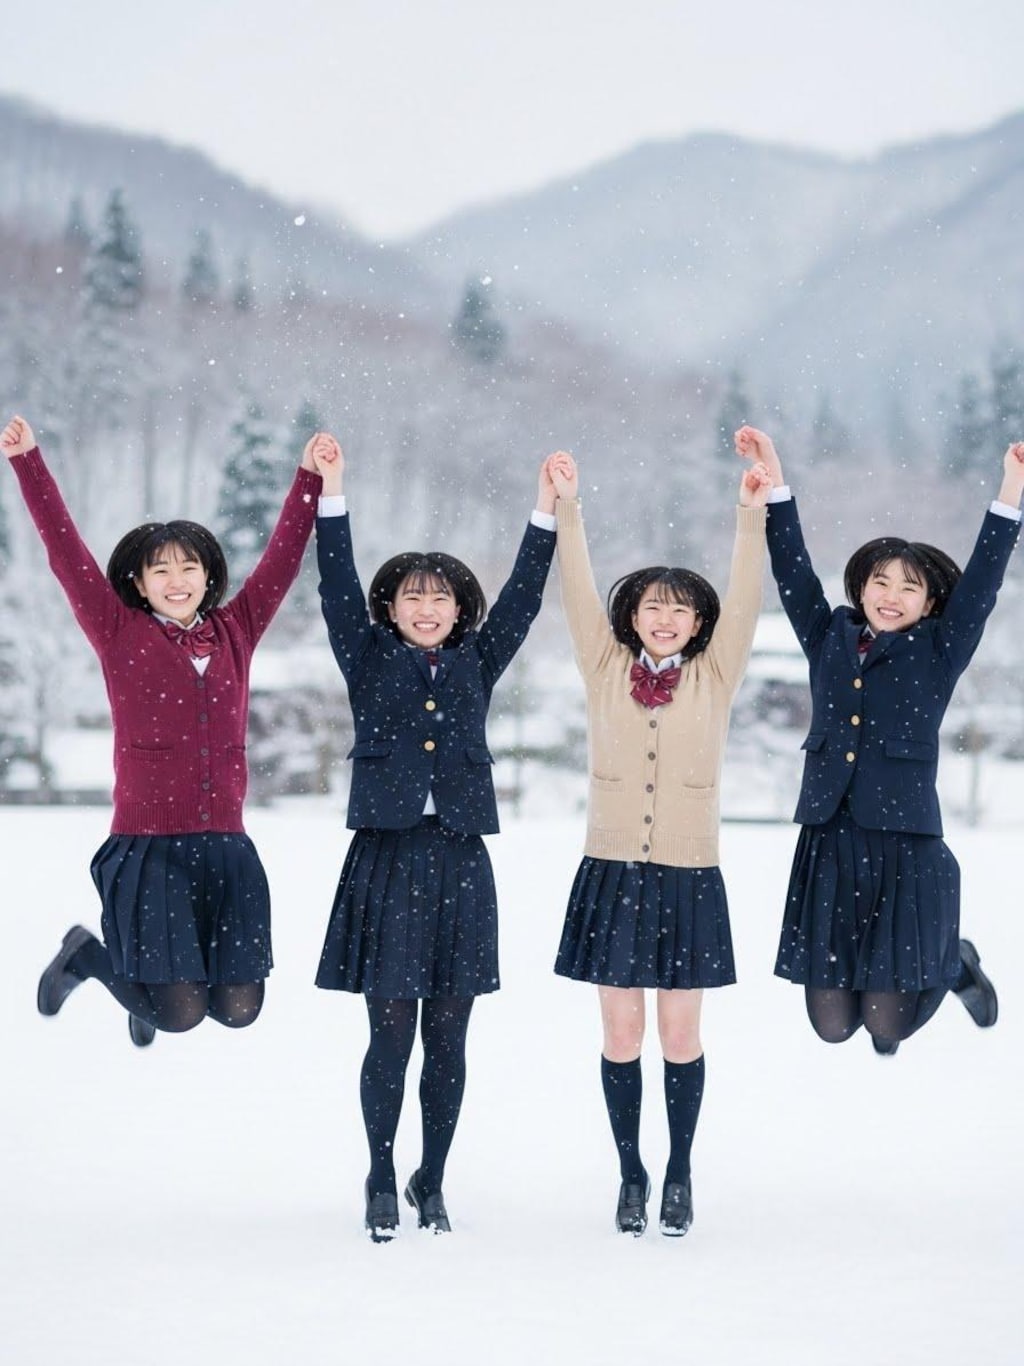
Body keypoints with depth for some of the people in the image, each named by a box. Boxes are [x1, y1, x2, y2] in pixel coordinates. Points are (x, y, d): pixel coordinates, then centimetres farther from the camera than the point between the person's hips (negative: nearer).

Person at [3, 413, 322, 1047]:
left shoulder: (235, 633, 10)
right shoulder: (121, 635, 2)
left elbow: (284, 556, 14)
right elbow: (67, 551, -2)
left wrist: (311, 479, 8)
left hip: (225, 850, 4)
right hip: (148, 850, -4)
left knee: (239, 1008, -1)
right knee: (180, 1014, -9)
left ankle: (173, 976, 32)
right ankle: (88, 955, 19)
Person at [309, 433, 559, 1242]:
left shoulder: (477, 664, 12)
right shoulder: (370, 660, 7)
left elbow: (522, 598, 8)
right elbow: (339, 587, -2)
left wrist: (547, 508, 2)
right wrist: (332, 492, -9)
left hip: (461, 863, 2)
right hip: (386, 858, -2)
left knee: (447, 1040, 6)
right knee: (391, 1034, -3)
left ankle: (432, 1182, 18)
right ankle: (382, 1179, 13)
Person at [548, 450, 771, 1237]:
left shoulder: (715, 676, 4)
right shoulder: (606, 669, 5)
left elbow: (744, 602, -6)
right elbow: (579, 593, -2)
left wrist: (753, 517, -16)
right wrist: (568, 509, -12)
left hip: (689, 880, 0)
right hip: (612, 874, 1)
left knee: (680, 1034, 3)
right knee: (621, 1033, 4)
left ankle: (679, 1174, 18)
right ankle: (631, 1174, 17)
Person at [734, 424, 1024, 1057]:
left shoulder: (937, 654, 4)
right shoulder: (830, 641, 11)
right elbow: (793, 568, 9)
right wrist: (774, 477, 3)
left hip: (906, 850, -3)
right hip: (828, 845, 3)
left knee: (887, 1024, -4)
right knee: (832, 1024, 3)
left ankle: (953, 964, 28)